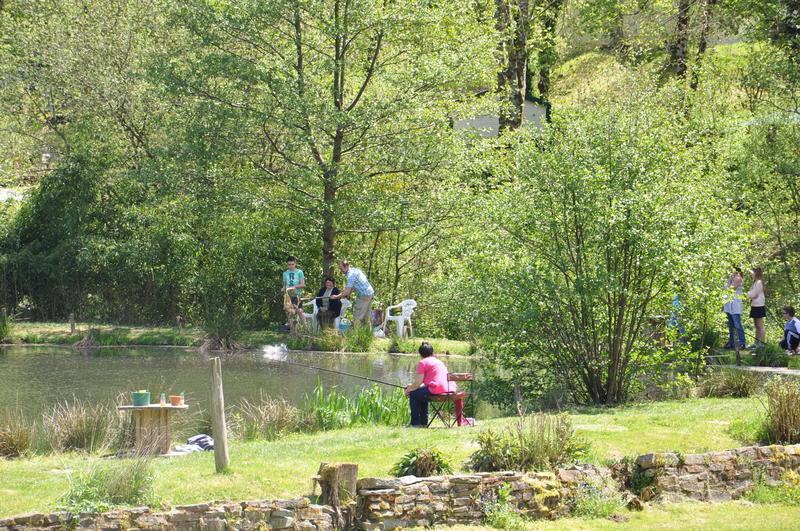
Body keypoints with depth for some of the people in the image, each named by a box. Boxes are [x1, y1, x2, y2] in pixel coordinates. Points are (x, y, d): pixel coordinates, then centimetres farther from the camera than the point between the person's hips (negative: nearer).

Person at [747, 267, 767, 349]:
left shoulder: (759, 282, -13)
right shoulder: (756, 282, 17)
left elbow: (752, 294, -15)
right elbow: (751, 294, 19)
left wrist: (748, 293, 4)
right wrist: (750, 294, -1)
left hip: (758, 307, -10)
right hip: (755, 306, 10)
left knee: (760, 326, -8)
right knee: (756, 326, 13)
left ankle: (762, 343, -8)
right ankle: (757, 343, 18)